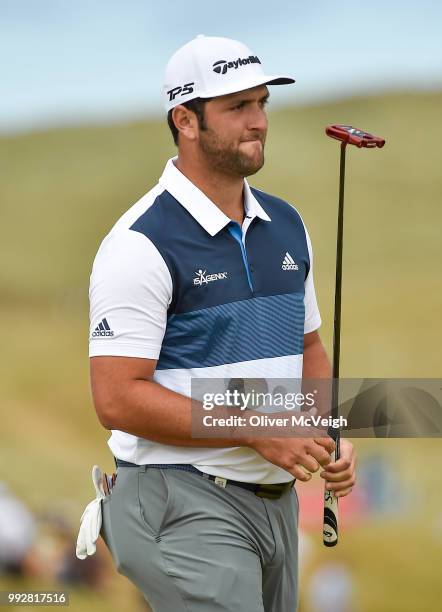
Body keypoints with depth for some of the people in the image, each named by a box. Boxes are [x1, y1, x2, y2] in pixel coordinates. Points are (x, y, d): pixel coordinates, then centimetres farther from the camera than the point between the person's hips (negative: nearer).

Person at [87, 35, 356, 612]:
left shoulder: (285, 225, 12)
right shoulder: (143, 242, -13)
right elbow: (117, 398, -18)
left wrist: (331, 436, 3)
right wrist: (258, 430, -19)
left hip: (277, 500, 8)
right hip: (185, 506, -8)